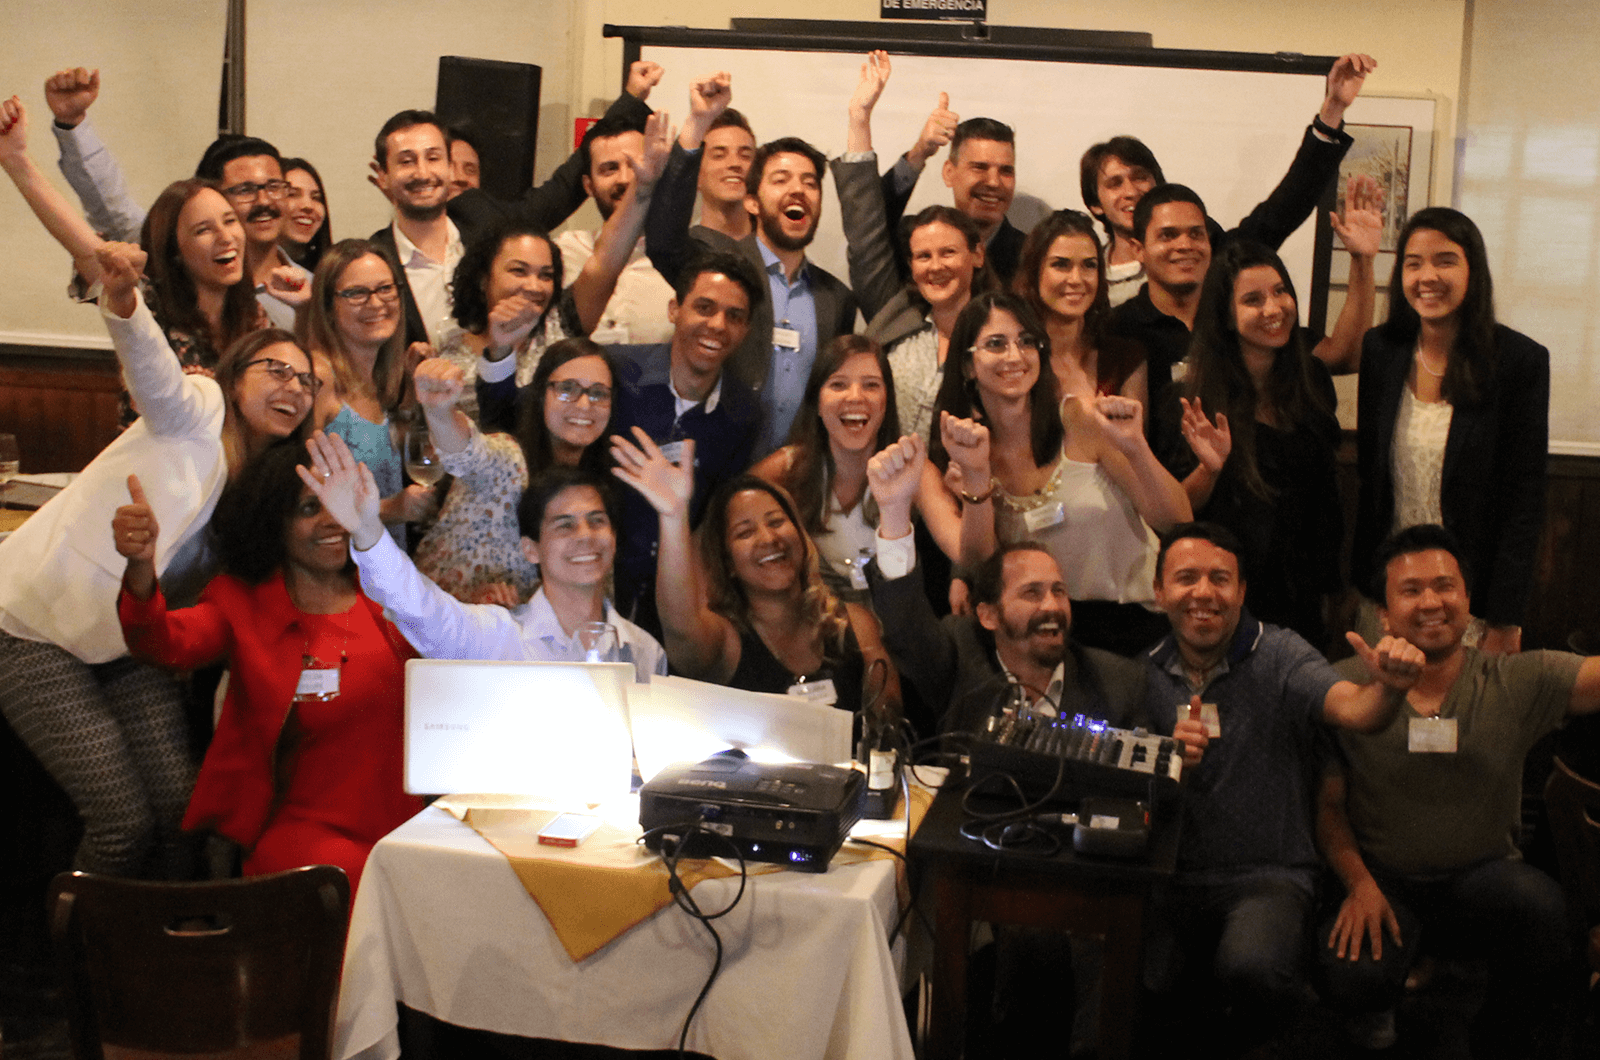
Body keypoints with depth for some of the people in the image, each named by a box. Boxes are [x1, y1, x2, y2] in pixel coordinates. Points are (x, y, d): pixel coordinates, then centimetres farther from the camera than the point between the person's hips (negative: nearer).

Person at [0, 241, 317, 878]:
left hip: (129, 644, 6)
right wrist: (121, 297, -56)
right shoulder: (197, 411, -11)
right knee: (125, 823, -13)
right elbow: (148, 359, -32)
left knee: (186, 811, -8)